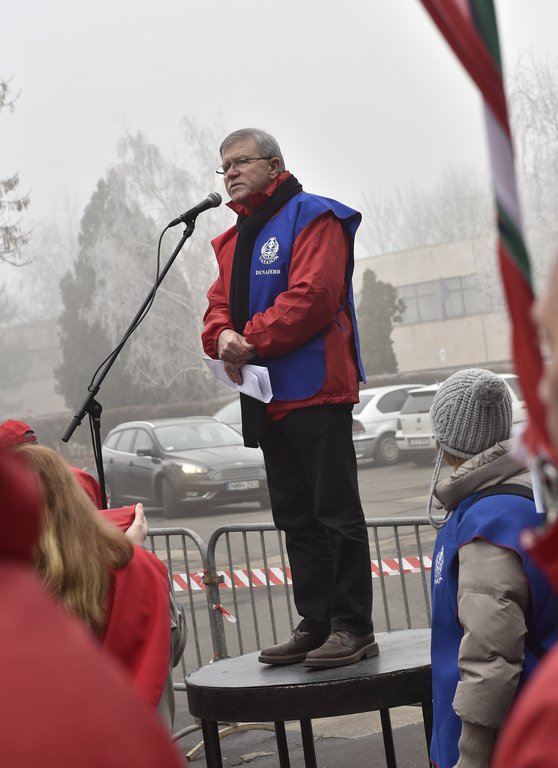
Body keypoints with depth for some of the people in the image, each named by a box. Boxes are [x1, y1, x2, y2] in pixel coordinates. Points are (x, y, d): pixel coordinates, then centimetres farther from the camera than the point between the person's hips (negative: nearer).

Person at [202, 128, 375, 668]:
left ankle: (354, 626, -3)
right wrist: (223, 337, -8)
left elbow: (312, 294, -17)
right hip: (266, 399, 9)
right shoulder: (232, 240, 22)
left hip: (315, 391, -9)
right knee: (296, 517, 11)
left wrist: (252, 340, -17)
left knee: (335, 511, -7)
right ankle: (316, 624, 17)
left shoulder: (312, 218, -5)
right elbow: (220, 304, 16)